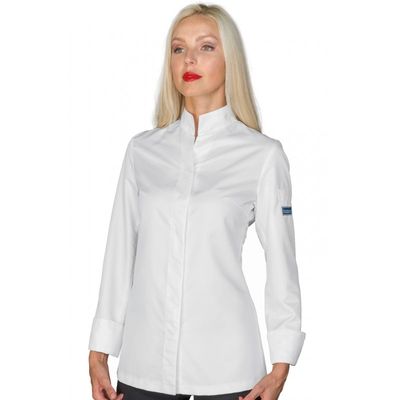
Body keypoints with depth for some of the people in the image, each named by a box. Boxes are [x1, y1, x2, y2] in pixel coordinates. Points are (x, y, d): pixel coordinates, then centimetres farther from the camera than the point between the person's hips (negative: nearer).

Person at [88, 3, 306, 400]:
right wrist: (99, 352, 5)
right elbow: (120, 252, 7)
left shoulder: (263, 154, -3)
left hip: (225, 363, -2)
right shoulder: (142, 149, 6)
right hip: (144, 358, 3)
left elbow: (281, 262, -1)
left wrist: (281, 365, -3)